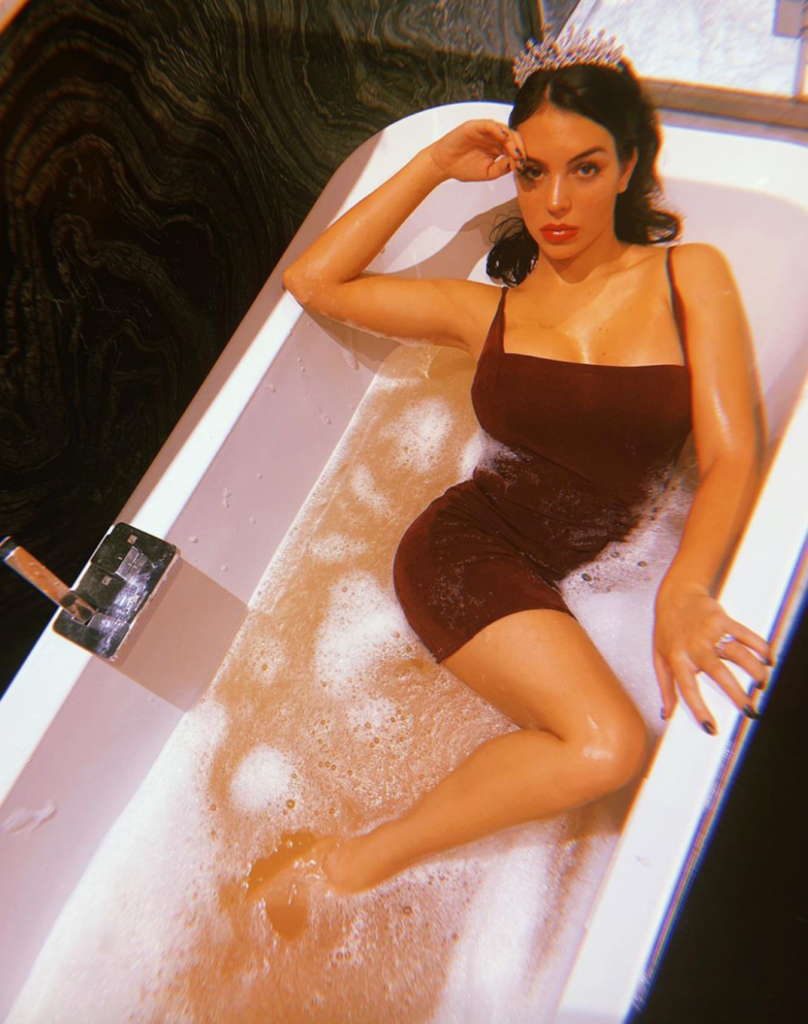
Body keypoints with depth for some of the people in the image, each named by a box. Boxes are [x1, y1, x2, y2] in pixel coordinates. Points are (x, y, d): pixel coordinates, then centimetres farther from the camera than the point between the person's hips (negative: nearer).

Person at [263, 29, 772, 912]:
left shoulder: (691, 277, 10)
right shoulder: (488, 311, 12)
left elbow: (731, 453, 0)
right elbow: (312, 281, 12)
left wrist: (684, 591, -20)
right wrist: (432, 167, 9)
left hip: (563, 583, 3)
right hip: (470, 547, -2)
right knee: (607, 745, -25)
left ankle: (350, 864, -4)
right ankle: (349, 866, -9)